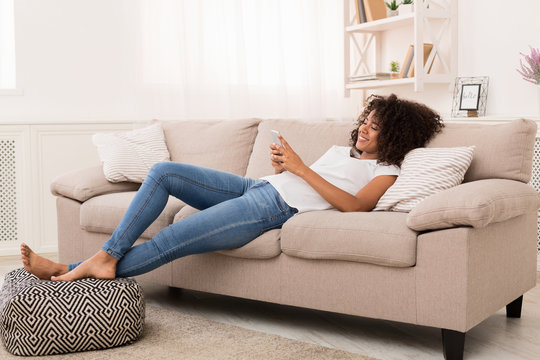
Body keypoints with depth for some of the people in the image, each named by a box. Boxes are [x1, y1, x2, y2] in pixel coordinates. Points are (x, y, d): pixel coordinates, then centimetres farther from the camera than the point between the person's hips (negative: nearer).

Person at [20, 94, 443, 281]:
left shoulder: (386, 171, 2)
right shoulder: (343, 149, 26)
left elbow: (355, 205, -17)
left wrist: (301, 168, -16)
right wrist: (283, 165, 1)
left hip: (276, 209, -9)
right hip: (255, 187, 9)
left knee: (167, 241, -16)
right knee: (163, 171, -7)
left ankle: (71, 271, -8)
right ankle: (108, 256, -10)